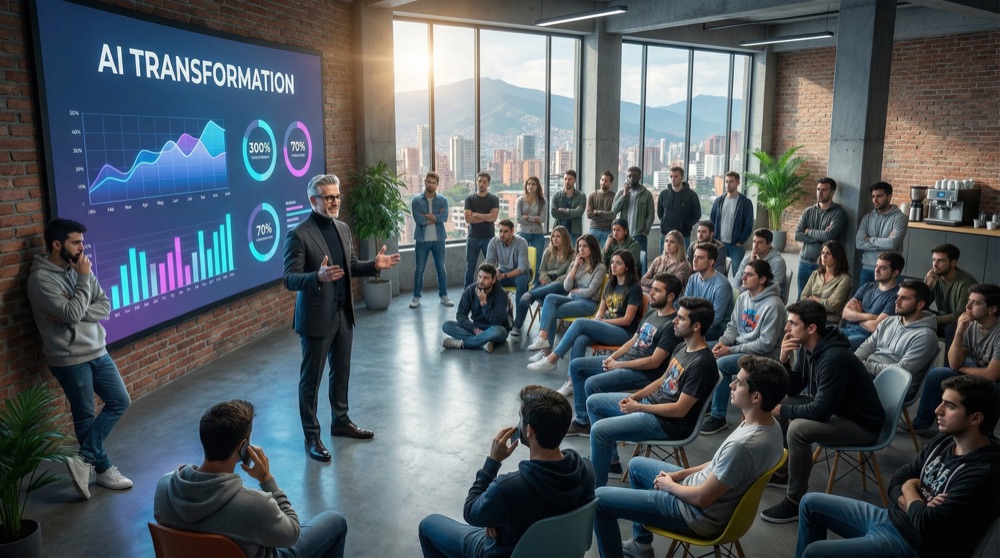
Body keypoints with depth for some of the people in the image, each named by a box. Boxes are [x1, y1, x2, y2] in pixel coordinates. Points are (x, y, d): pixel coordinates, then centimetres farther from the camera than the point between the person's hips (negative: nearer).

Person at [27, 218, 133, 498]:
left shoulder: (79, 269, 6)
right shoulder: (41, 279, -16)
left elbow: (105, 306, 2)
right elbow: (72, 313, -25)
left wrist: (75, 313, -16)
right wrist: (84, 279, -17)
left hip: (97, 352, 7)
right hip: (69, 359, -7)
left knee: (120, 401, 6)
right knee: (85, 416, 6)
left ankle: (85, 459, 14)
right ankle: (102, 467, 18)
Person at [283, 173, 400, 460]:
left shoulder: (343, 228, 8)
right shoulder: (299, 234, -16)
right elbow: (290, 280, -20)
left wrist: (374, 265, -2)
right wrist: (318, 277, -38)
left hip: (344, 313, 7)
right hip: (316, 317, -7)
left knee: (342, 372, 19)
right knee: (311, 378, 5)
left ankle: (341, 421, 36)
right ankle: (311, 437, 17)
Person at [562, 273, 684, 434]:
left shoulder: (672, 324, -18)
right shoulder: (651, 312, 11)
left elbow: (654, 362, -21)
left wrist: (618, 365, -14)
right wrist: (613, 357, 0)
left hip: (644, 373, -10)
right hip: (624, 360, 10)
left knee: (592, 384, -27)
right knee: (576, 365, 7)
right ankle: (582, 420, 9)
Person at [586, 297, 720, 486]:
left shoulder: (702, 364, -25)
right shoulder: (683, 347, 5)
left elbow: (680, 410, -24)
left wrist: (638, 407, -16)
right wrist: (635, 396, 3)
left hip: (668, 423, -10)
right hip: (652, 401, 10)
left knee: (599, 430, -21)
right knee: (593, 402, 13)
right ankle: (609, 459, 22)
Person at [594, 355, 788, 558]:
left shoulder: (743, 445, -36)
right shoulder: (770, 424, -6)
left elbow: (701, 498, -25)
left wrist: (669, 486, -6)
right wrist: (680, 474, 5)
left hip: (699, 515, -9)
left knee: (599, 498, -4)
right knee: (636, 465, 28)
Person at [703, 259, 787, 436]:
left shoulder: (773, 305, -20)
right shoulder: (743, 297, 4)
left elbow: (765, 344, -23)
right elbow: (733, 326, 13)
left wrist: (731, 350, -22)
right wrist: (723, 342, -9)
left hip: (763, 355, -8)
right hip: (739, 346, 8)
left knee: (721, 365, -27)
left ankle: (718, 418, -13)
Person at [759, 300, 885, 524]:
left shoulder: (834, 358, -30)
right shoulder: (806, 348, -3)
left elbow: (821, 411, -32)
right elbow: (792, 390, 3)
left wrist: (782, 411, -20)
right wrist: (784, 360, -13)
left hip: (861, 424, -10)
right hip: (831, 409, 10)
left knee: (798, 428, -30)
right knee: (776, 403, 8)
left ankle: (795, 502, -14)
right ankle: (782, 471, 20)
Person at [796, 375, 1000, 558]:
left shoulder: (983, 473, -24)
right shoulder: (944, 441, 3)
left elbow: (927, 526, -28)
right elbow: (897, 481, 8)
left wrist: (910, 489, -7)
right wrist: (916, 506, -14)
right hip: (891, 518, 9)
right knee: (810, 503, 10)